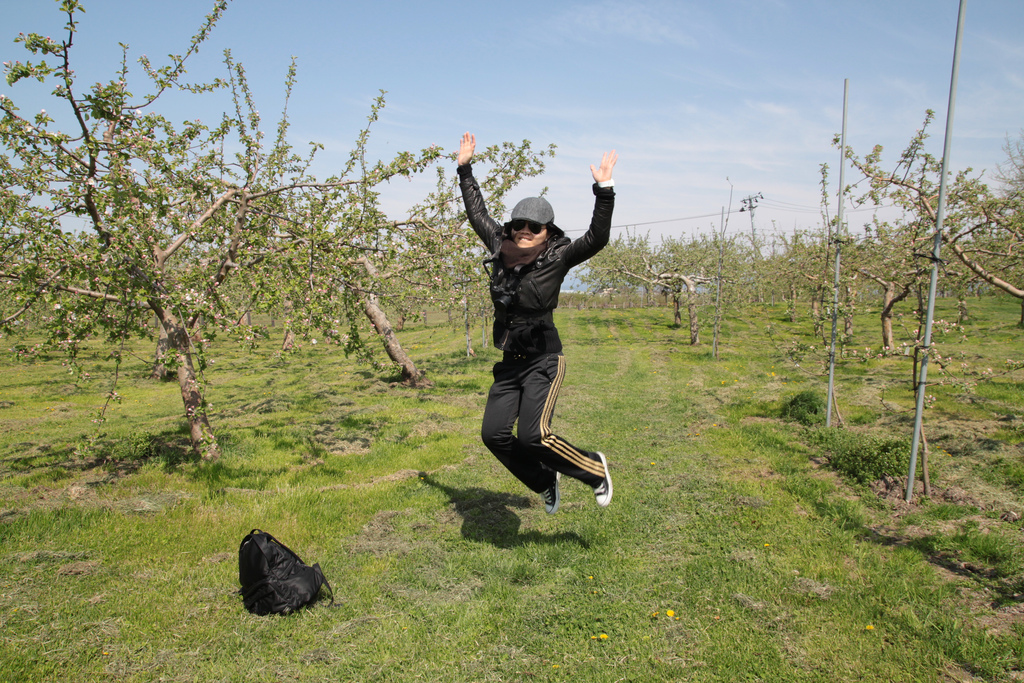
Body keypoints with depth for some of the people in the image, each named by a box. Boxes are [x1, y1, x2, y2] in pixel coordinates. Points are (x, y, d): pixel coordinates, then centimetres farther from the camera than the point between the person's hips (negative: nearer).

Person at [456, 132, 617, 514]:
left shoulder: (557, 258, -8)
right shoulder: (500, 249, 5)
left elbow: (596, 239, -21)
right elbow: (478, 213, 18)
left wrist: (603, 191, -27)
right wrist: (465, 169, 22)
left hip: (544, 360, -6)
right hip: (510, 364, 6)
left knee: (533, 436, -17)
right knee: (494, 434, 0)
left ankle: (595, 470, 9)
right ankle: (546, 481, 24)